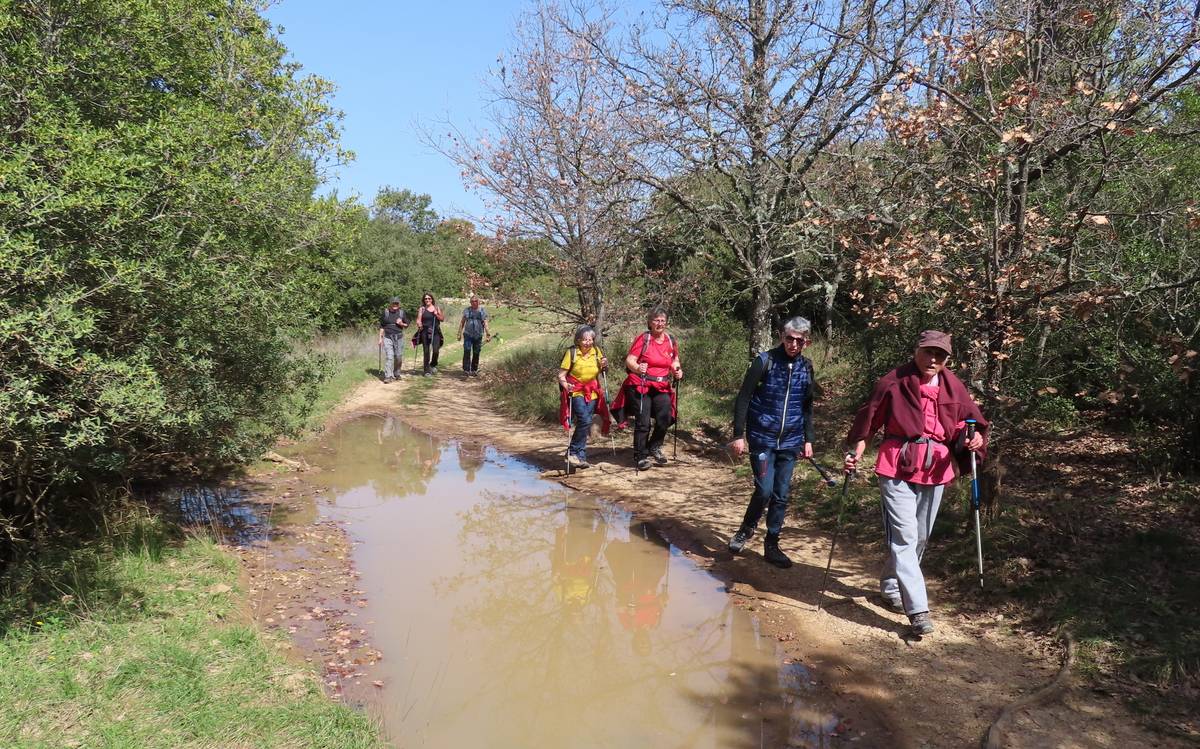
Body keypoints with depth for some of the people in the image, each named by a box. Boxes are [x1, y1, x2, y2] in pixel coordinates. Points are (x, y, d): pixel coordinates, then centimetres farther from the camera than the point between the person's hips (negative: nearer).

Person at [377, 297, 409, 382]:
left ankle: (396, 374, 26)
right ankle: (388, 376, -14)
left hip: (399, 337, 2)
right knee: (389, 356, -11)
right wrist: (380, 338, 4)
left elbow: (407, 325, 13)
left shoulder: (402, 313, 7)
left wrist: (401, 324, -9)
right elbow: (381, 326, 8)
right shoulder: (385, 312, 4)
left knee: (398, 357, 6)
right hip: (388, 337, -2)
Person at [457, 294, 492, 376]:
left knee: (476, 353, 8)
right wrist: (459, 333, 6)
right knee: (467, 352, -13)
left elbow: (485, 323, 0)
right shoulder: (467, 310, 5)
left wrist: (488, 334, -8)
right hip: (468, 335, -1)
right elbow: (462, 322, 10)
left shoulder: (482, 311, 4)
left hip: (478, 336, 1)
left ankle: (474, 370, 20)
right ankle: (466, 370, -11)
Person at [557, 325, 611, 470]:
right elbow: (561, 375, -9)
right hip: (576, 391, -4)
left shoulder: (596, 352, 3)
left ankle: (580, 457, 13)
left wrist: (605, 365, -4)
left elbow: (602, 371, 17)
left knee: (586, 423, 2)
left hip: (592, 393, 4)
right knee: (585, 420, -21)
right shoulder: (571, 352, -9)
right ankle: (573, 452, -7)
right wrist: (566, 385, -28)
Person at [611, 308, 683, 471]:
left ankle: (655, 447, 20)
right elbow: (629, 360, -11)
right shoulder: (643, 338, -7)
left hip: (662, 387, 4)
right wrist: (637, 368, -32)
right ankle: (641, 456, 9)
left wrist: (677, 371, -3)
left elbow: (674, 363, 19)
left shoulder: (671, 341, 8)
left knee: (665, 418, -7)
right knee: (643, 422, -5)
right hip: (640, 386, -4)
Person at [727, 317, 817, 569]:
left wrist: (808, 439, 13)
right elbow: (743, 398, -8)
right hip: (762, 438, -4)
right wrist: (739, 435, -12)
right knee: (765, 490, -11)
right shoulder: (765, 361, -9)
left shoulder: (806, 367, 5)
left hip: (790, 442, 4)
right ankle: (746, 529, 17)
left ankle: (771, 545, 20)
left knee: (782, 495, 7)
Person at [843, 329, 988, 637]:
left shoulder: (954, 387, 4)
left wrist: (976, 438, -9)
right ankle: (918, 609, -9)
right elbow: (868, 417, -2)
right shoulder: (894, 382, -8)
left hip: (936, 470, 5)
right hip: (899, 467, -5)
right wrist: (856, 449, -11)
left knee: (920, 538, 16)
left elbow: (972, 420, 13)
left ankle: (891, 586, 37)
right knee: (904, 537, -11)